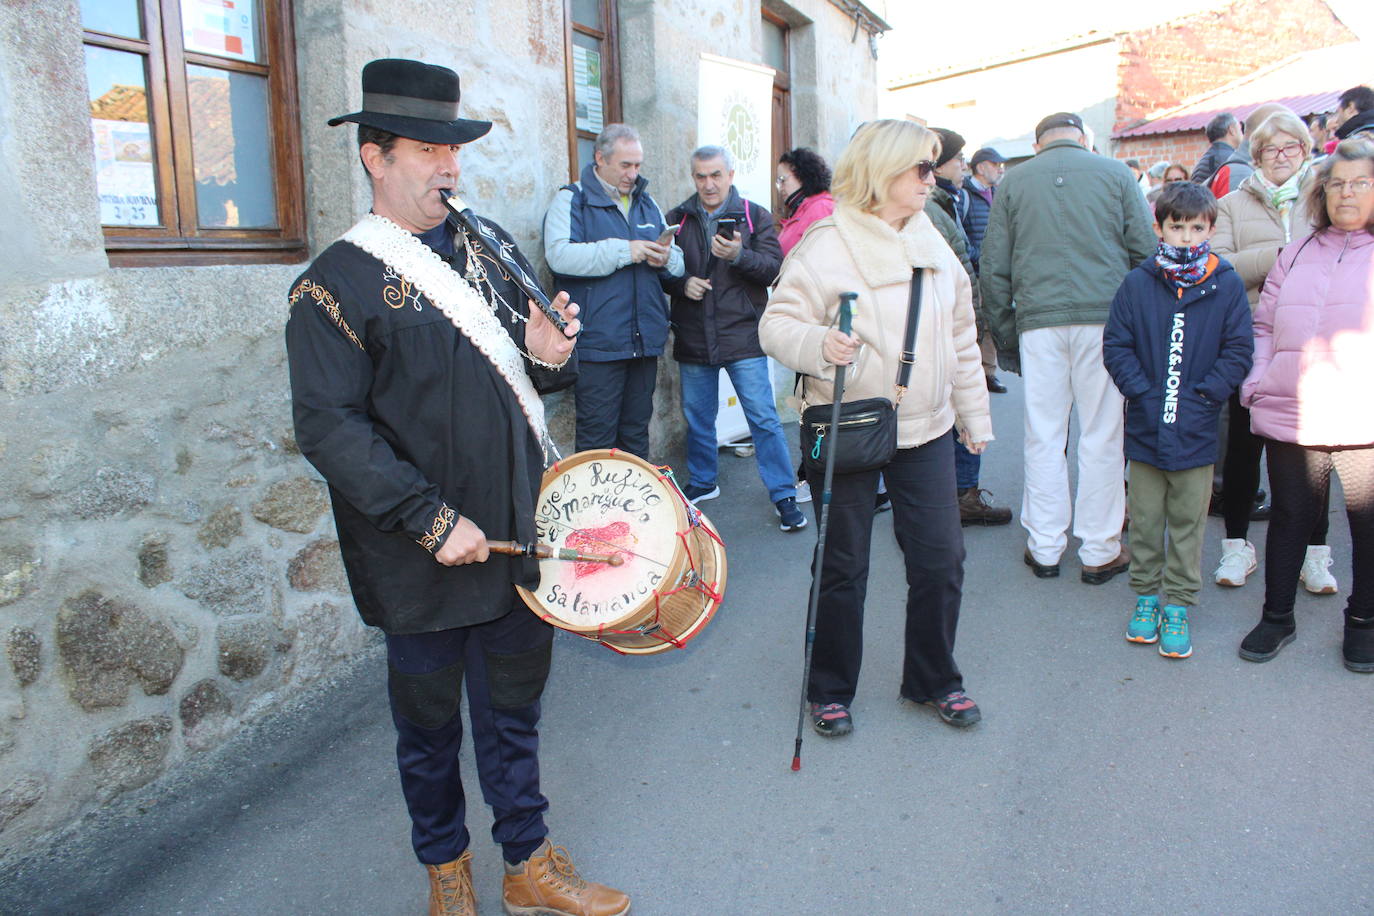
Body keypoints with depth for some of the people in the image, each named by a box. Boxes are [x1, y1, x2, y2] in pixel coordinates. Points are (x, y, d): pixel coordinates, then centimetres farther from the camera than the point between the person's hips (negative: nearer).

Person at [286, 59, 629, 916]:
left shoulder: (488, 242, 9)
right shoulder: (338, 283, -9)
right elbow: (329, 427, -16)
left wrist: (550, 356, -7)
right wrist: (431, 520, -20)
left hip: (518, 538, 5)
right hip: (425, 559, -5)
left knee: (513, 708, 17)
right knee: (430, 721, 15)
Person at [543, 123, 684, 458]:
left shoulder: (646, 203, 19)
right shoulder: (571, 200, -1)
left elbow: (678, 262, 23)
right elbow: (559, 255, -19)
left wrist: (667, 258, -2)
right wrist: (624, 251, -19)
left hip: (645, 340, 6)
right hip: (598, 341, -6)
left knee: (636, 435, 14)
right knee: (597, 439, -4)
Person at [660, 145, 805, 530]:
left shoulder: (755, 217, 2)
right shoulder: (677, 219, 8)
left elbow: (774, 268, -7)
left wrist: (739, 256, -23)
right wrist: (682, 282, -10)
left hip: (743, 336, -3)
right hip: (693, 338, 3)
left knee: (763, 417, -4)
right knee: (697, 416, 14)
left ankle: (784, 495, 4)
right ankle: (702, 482, 33)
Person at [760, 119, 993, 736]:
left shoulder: (934, 244, 11)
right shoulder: (827, 245, -10)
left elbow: (961, 336, 17)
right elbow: (777, 324, -13)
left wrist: (975, 417, 18)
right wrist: (819, 344, -34)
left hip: (925, 430, 6)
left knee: (941, 557, 7)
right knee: (843, 567, 6)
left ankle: (933, 680, 29)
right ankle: (830, 690, 25)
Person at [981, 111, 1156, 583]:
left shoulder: (1013, 181, 10)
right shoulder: (1114, 172, 8)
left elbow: (993, 266, 8)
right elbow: (1145, 250, 5)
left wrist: (1003, 332, 14)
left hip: (1038, 319, 1)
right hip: (1105, 315, -1)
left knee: (1043, 435, 7)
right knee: (1102, 435, 4)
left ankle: (1044, 547, 13)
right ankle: (1100, 552, 11)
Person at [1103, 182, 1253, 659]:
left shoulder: (1227, 286, -1)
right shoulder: (1137, 284, -1)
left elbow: (1238, 351, 0)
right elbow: (1115, 344, 1)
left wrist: (1205, 394, -10)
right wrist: (1141, 390, -9)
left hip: (1197, 431, 0)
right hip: (1145, 427, 1)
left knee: (1187, 522, 8)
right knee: (1145, 519, 11)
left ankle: (1178, 605, 19)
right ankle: (1146, 593, 26)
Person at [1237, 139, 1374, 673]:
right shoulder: (1296, 255, 14)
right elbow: (1264, 326, 15)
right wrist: (1255, 382, 2)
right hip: (1291, 415, 3)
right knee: (1290, 516, 11)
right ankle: (1277, 617, 26)